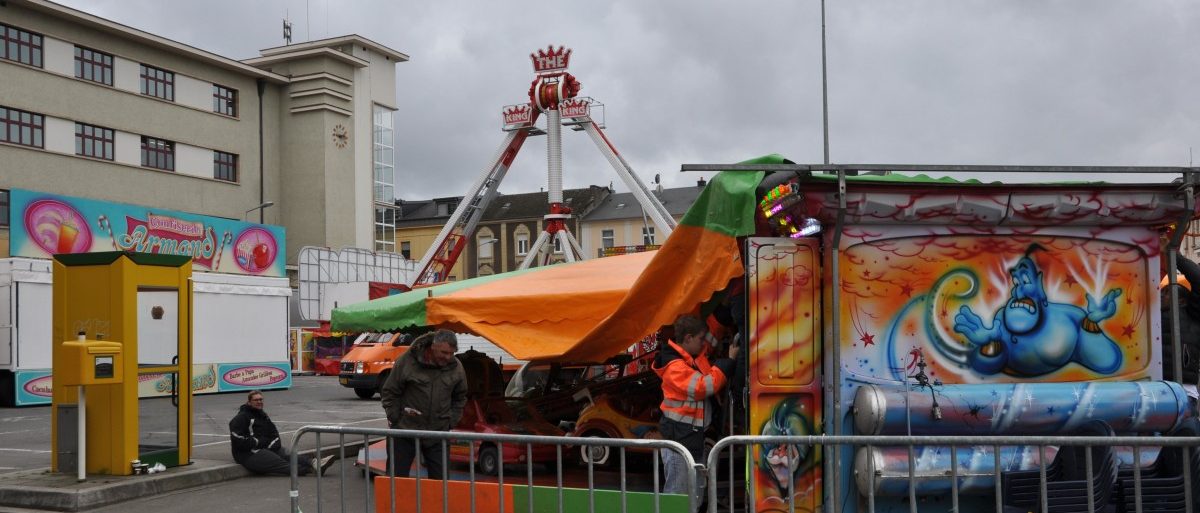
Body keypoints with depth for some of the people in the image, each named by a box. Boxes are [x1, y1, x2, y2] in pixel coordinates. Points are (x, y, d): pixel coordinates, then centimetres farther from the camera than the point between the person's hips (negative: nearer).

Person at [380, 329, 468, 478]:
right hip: (405, 432, -2)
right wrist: (395, 419, -4)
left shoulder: (456, 368, -2)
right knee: (397, 476, 3)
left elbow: (460, 398, 14)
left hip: (438, 434, 2)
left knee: (440, 477, 5)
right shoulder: (407, 361, -13)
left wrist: (451, 421, 6)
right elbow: (389, 392, -3)